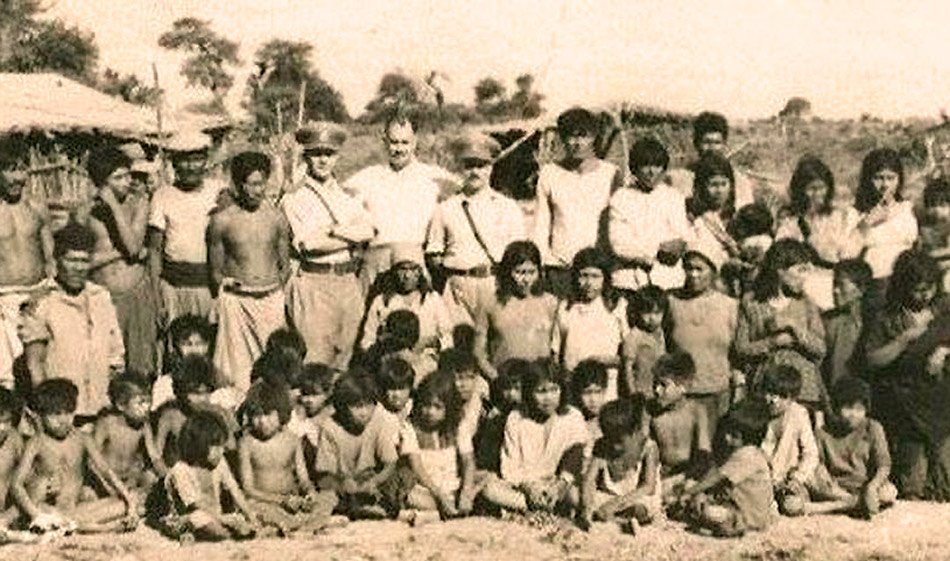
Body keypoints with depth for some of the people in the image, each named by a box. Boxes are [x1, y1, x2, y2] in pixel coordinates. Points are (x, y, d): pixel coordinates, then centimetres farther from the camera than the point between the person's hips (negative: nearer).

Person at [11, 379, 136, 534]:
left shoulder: (82, 440, 6)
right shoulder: (37, 444, -4)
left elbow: (105, 471, 1)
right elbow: (17, 484, -12)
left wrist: (128, 499, -13)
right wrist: (35, 514, -29)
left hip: (75, 508, 2)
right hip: (47, 508, -2)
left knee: (122, 506, -18)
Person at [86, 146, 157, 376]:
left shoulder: (138, 202, -1)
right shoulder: (88, 211, -7)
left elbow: (133, 245, -15)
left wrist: (115, 206, -17)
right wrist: (119, 253, -12)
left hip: (138, 293, 1)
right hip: (105, 297, -1)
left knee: (142, 367, 8)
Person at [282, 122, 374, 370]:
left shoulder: (349, 196, 15)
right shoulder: (294, 199, 0)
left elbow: (367, 230, -1)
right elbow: (306, 243, -13)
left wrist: (335, 230, -14)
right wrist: (352, 237, -5)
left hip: (348, 282, 5)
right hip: (314, 283, -4)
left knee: (343, 355, 8)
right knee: (317, 361, -6)